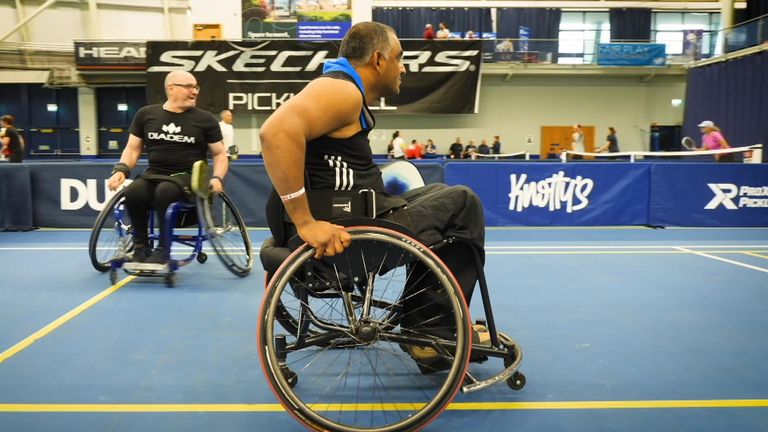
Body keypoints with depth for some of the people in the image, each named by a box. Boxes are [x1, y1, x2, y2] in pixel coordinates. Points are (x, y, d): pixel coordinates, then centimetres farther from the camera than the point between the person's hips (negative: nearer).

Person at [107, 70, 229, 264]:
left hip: (187, 176, -2)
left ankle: (163, 248, -18)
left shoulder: (205, 119, 4)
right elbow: (133, 148, 14)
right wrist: (121, 170, -5)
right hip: (154, 174, 2)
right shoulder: (146, 114, 8)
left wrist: (217, 178, -10)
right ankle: (141, 246, -7)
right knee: (132, 193, -31)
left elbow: (220, 154, 8)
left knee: (164, 192, -36)